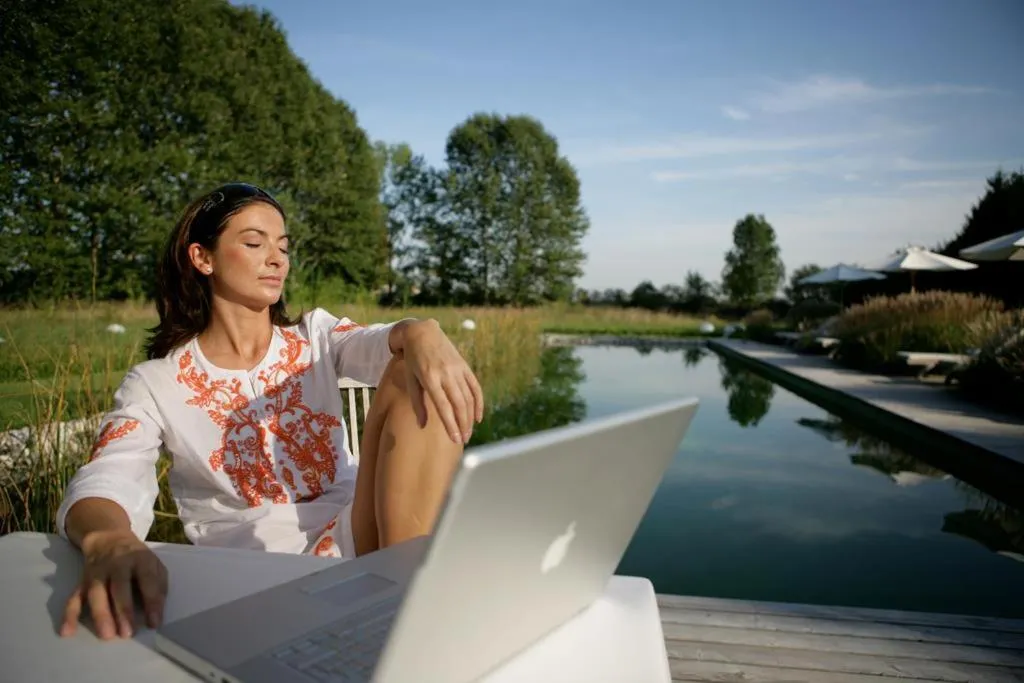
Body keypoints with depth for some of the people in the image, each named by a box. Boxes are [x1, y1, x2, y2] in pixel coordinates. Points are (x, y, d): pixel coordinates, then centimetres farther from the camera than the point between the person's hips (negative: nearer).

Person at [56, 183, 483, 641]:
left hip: (358, 536, 3)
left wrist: (420, 333, -38)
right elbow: (104, 483, -14)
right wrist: (108, 542, -40)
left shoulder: (315, 336, 10)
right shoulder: (154, 384, 3)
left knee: (414, 375, -19)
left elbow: (379, 344, -11)